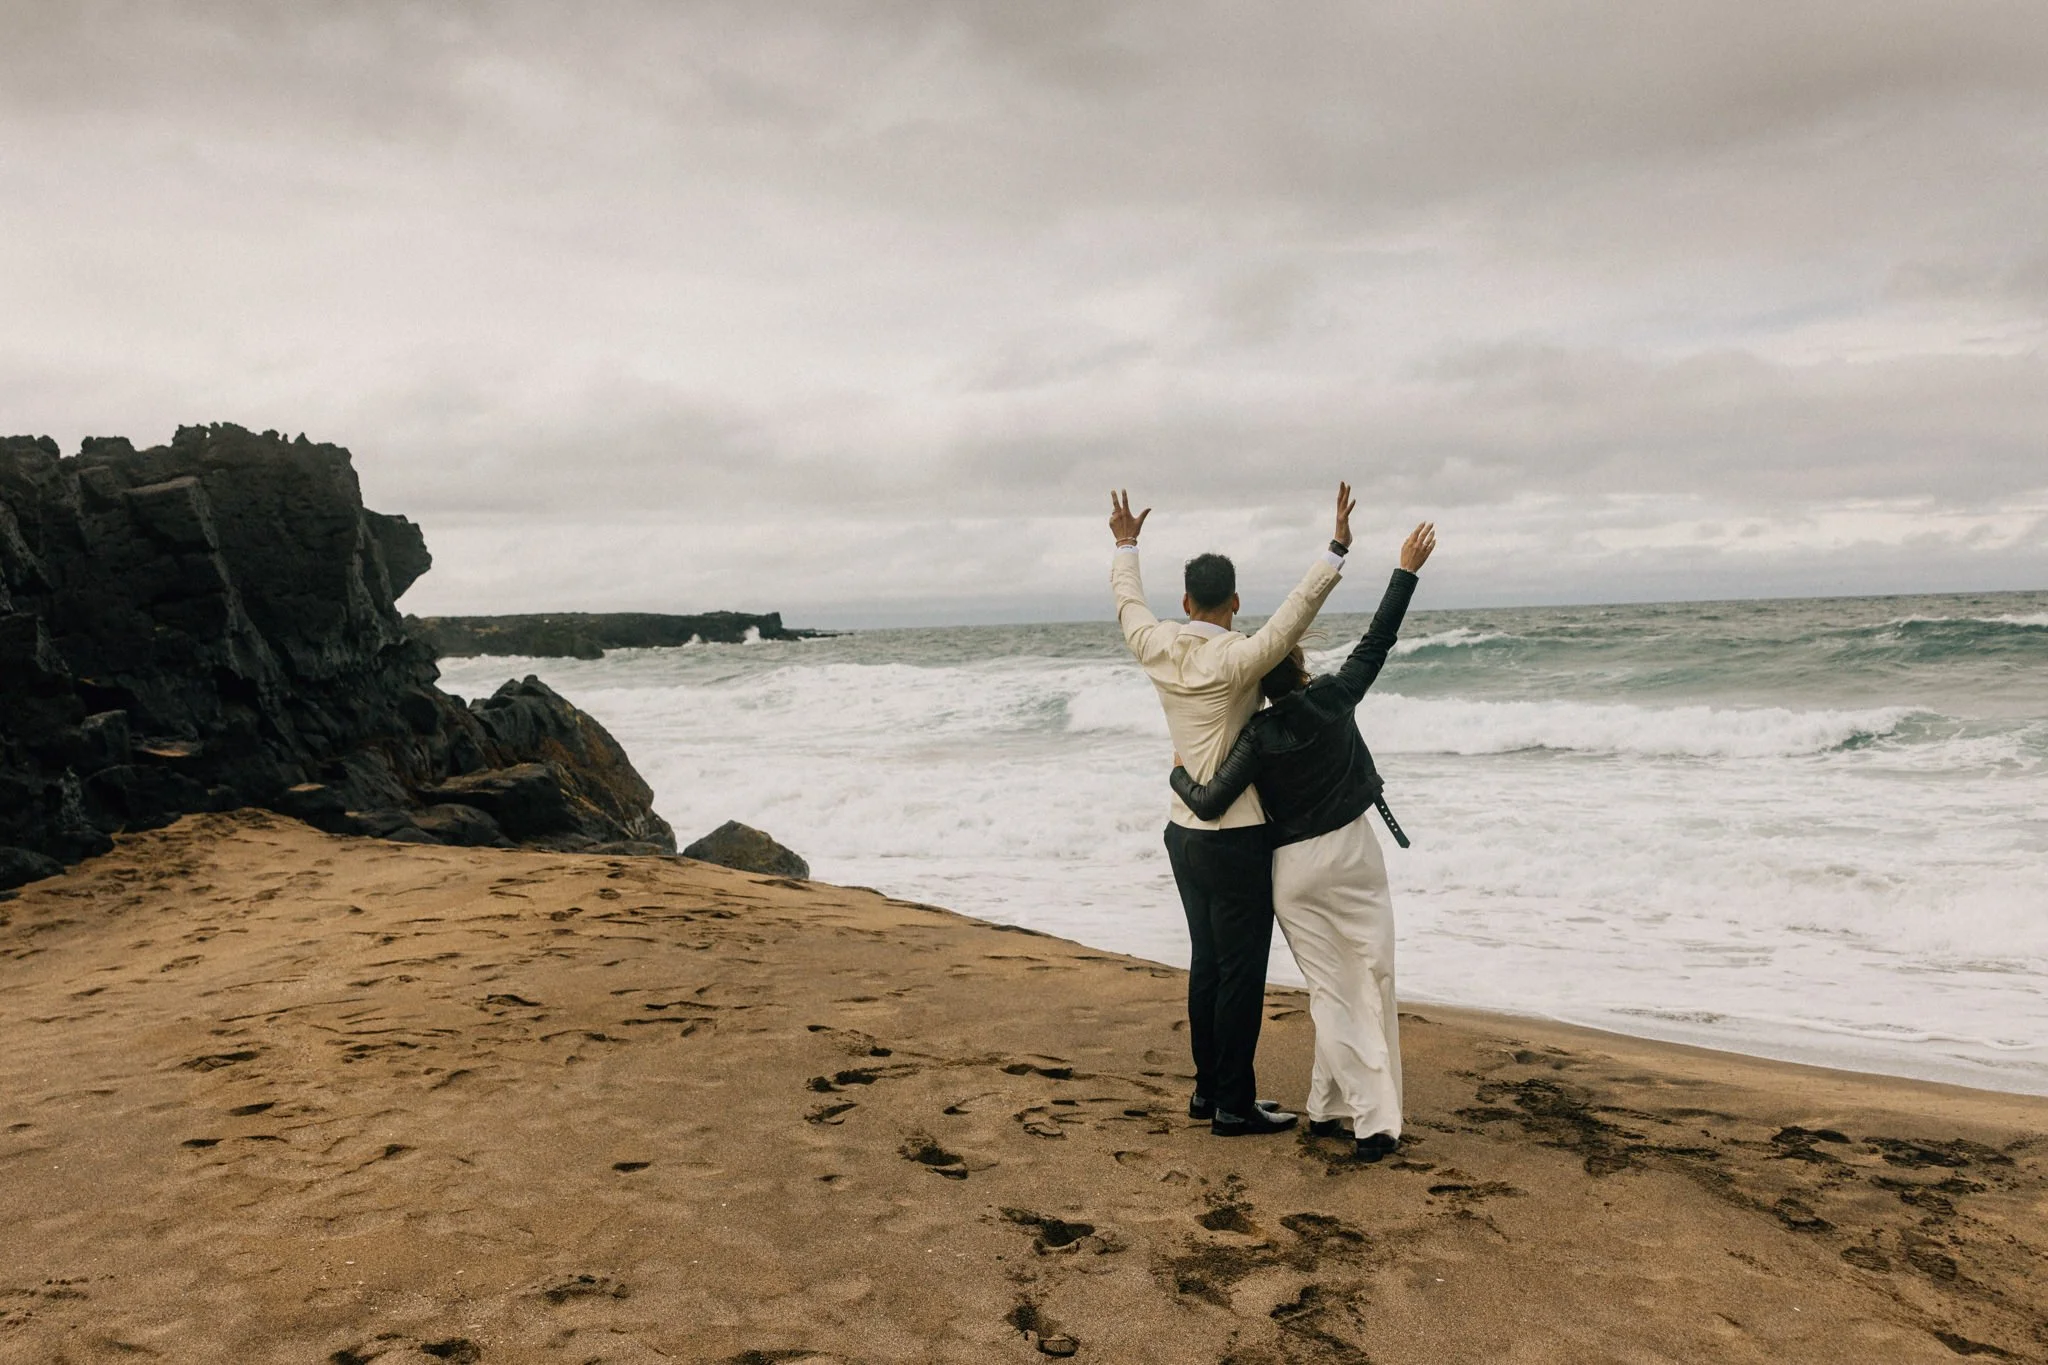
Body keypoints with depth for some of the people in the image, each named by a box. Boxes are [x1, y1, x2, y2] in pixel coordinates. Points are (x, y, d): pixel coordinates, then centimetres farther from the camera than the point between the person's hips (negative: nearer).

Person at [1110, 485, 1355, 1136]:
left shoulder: (1158, 648, 2)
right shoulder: (1234, 659, -16)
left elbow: (1129, 604, 20)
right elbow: (1293, 618, -29)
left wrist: (1125, 546, 35)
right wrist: (1336, 551, -28)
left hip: (1185, 832, 8)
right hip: (1234, 839, -8)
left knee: (1207, 961, 16)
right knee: (1242, 970, 0)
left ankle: (1209, 1087, 25)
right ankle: (1234, 1105, 5)